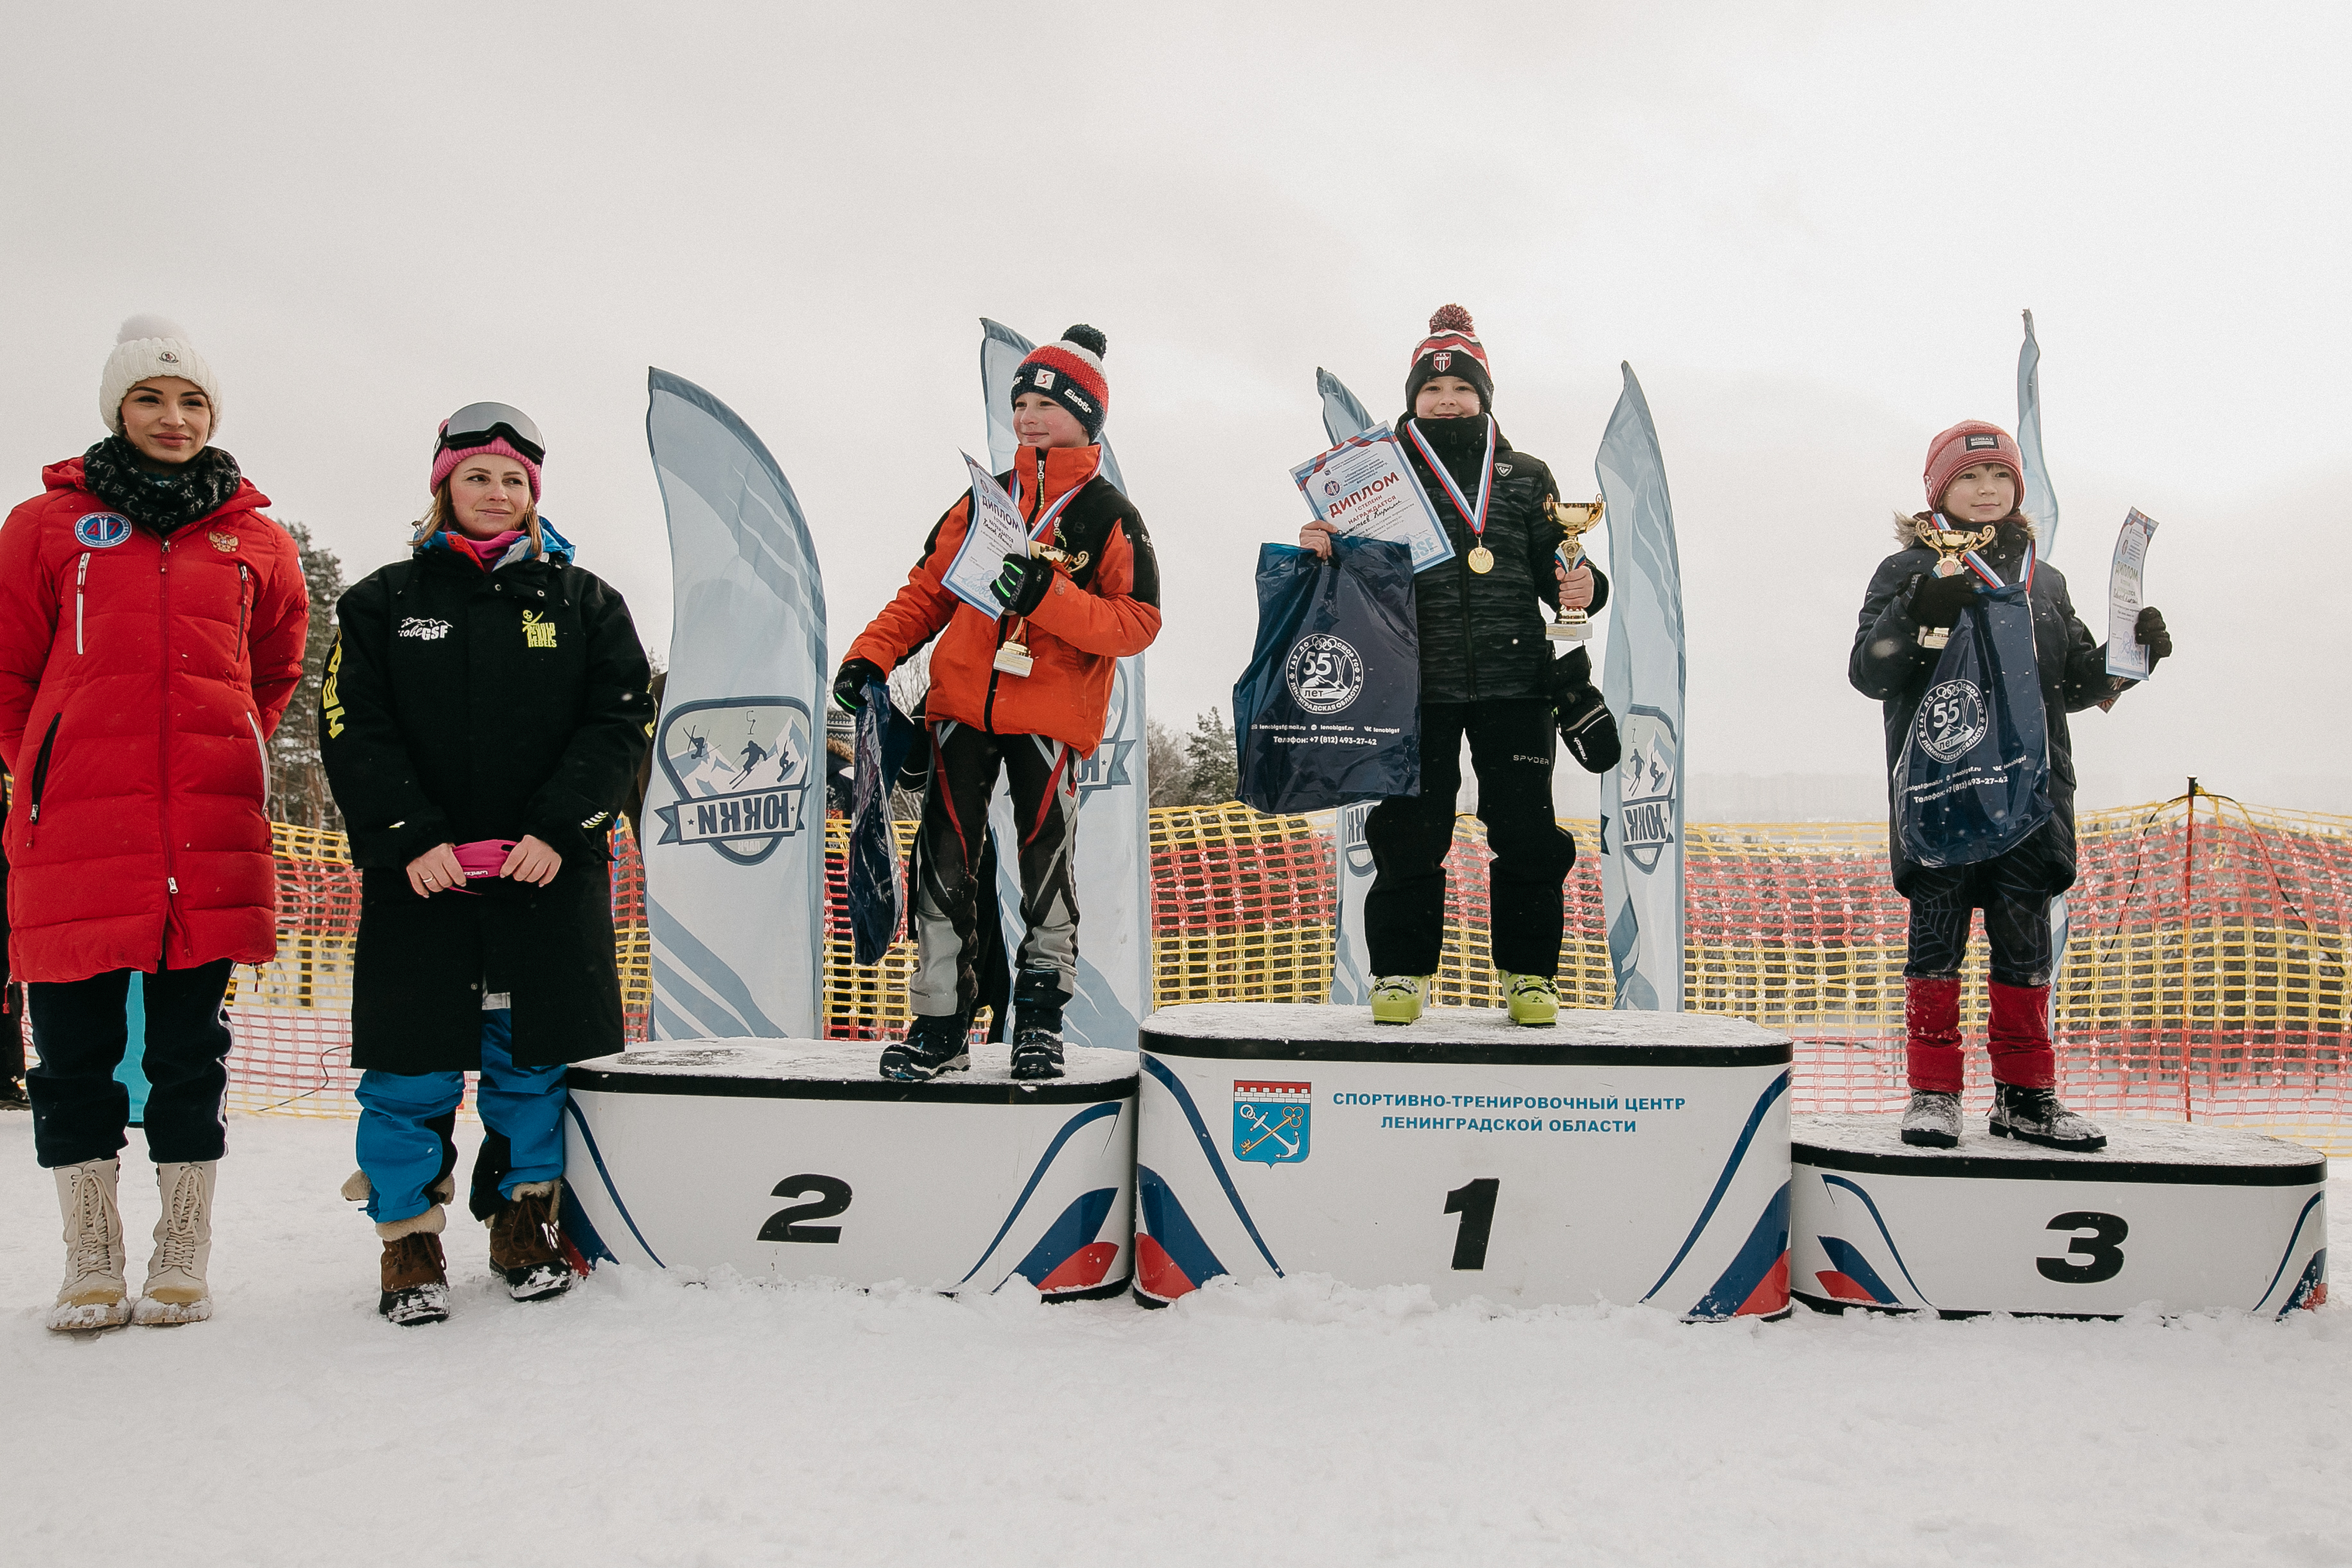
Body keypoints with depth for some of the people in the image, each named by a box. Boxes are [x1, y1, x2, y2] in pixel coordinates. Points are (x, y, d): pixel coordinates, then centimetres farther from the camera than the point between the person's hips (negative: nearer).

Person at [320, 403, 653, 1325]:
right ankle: (409, 1243, 16)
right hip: (417, 871, 0)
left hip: (551, 870, 0)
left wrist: (558, 829, -12)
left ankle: (526, 1222, 22)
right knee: (413, 1067, 1)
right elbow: (353, 728, 1)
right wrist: (411, 836, -12)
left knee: (536, 1057, 5)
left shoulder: (583, 603, 10)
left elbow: (620, 721, 1)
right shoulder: (383, 602, 10)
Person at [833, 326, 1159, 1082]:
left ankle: (1040, 1012, 18)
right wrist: (872, 654, 2)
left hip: (1052, 714, -3)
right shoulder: (986, 499, 14)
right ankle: (941, 1022, 9)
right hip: (963, 703, 4)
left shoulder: (1110, 515, 2)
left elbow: (1137, 623, -8)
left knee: (1046, 862, 1)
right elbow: (928, 589, 16)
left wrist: (1050, 598, -21)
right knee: (945, 861, 1)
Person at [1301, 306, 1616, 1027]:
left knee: (1526, 832, 1)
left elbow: (1556, 569, 13)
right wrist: (1322, 549, -11)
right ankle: (1402, 971, 12)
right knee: (1408, 831, 0)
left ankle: (1529, 974, 13)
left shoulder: (1524, 476, 14)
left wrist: (1580, 585, -9)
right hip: (1417, 688, -1)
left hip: (1515, 681, 1)